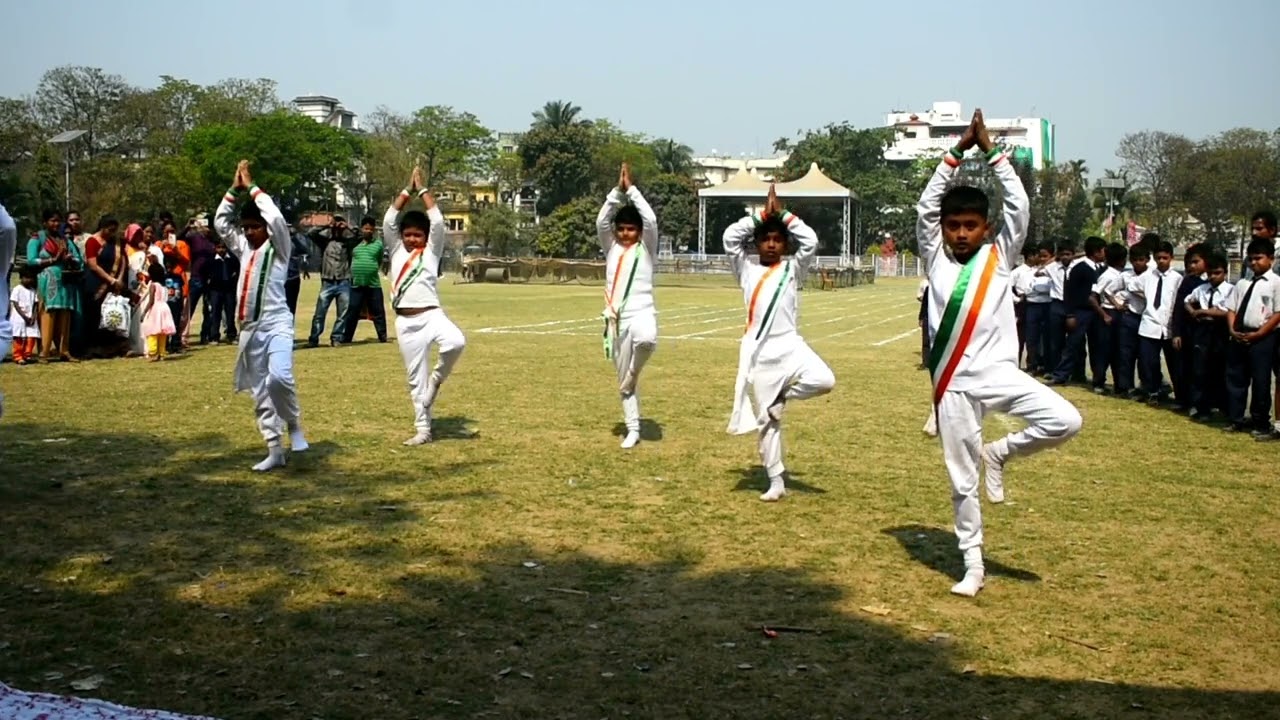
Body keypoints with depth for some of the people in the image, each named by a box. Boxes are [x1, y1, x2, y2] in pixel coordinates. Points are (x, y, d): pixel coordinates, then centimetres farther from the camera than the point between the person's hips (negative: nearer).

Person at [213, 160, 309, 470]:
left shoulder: (278, 247, -1)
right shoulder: (243, 248, 16)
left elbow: (277, 218, -17)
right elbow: (220, 222, 17)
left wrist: (252, 187, -7)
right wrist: (234, 189, 8)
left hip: (276, 324, -7)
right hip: (249, 328, 7)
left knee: (279, 377, -29)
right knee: (259, 392, 7)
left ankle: (294, 425, -4)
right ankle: (275, 450, 13)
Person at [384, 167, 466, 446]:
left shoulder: (432, 251, 8)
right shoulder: (396, 250, 13)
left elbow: (437, 220, -3)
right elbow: (389, 219, 3)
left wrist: (422, 189, 4)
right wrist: (408, 189, 6)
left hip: (432, 315, -2)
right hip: (406, 322, 2)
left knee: (455, 342, -33)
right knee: (415, 378, 5)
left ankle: (437, 379, -4)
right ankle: (423, 430, 13)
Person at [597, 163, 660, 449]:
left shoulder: (646, 248, 4)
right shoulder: (611, 248, 13)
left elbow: (651, 219, -11)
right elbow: (601, 221, -2)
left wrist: (631, 189, -9)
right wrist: (618, 191, -8)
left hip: (642, 313, -4)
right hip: (617, 320, 4)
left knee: (646, 339, -42)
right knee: (624, 383, 8)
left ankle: (635, 371, -13)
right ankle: (633, 430, 19)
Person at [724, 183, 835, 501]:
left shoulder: (792, 270, 9)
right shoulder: (746, 270, 11)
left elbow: (810, 241, -5)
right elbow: (730, 237, -1)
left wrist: (783, 214, 0)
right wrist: (761, 214, 1)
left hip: (789, 346, 0)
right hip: (758, 353, 1)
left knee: (824, 380, -28)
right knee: (765, 419, 3)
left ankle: (783, 396, 1)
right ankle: (776, 481, 13)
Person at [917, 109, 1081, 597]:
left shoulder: (999, 256, 6)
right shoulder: (936, 258, 8)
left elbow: (1019, 206, -4)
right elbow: (926, 206, -3)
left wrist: (992, 152, -4)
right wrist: (957, 153, -5)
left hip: (997, 372, 0)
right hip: (953, 383, 0)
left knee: (1065, 420, -22)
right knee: (961, 478, 4)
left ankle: (1000, 453, 4)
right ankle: (973, 565, 17)